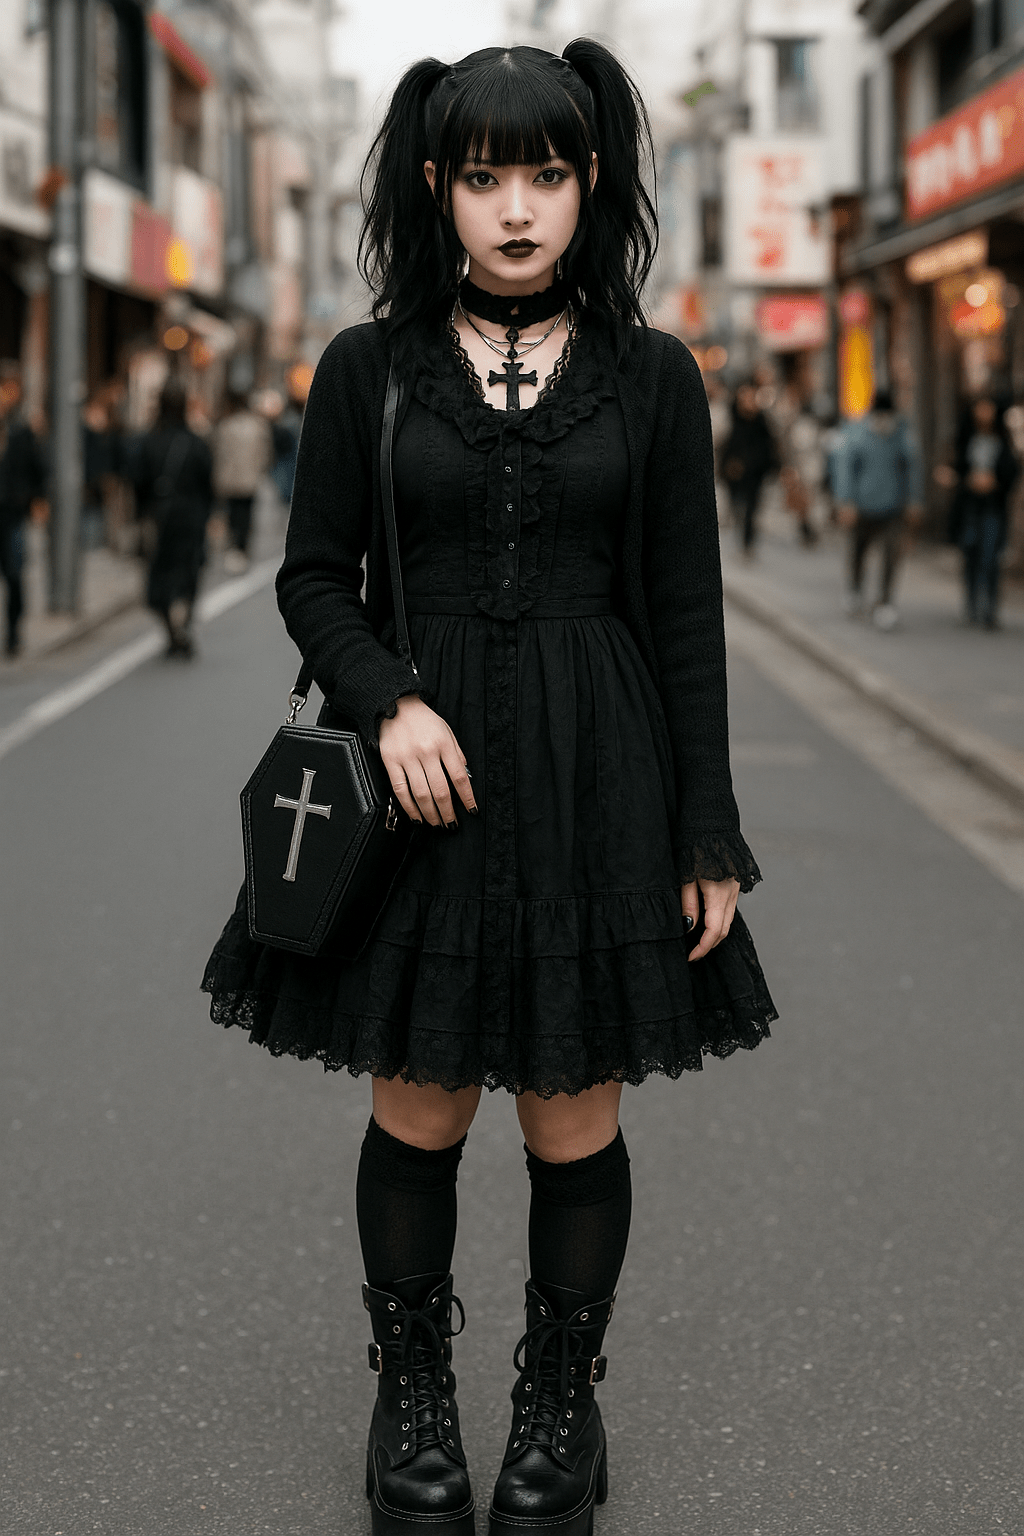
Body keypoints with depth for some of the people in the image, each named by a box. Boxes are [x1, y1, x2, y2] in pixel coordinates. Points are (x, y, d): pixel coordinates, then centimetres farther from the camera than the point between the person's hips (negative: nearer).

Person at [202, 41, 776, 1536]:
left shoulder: (651, 375, 2)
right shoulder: (369, 370, 2)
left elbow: (686, 615, 2)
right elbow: (312, 578, 5)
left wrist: (710, 840, 0)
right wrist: (390, 700, -15)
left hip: (593, 777, 0)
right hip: (421, 776, 0)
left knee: (577, 1124, 6)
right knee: (419, 1115, 8)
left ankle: (562, 1402, 27)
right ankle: (412, 1395, 29)